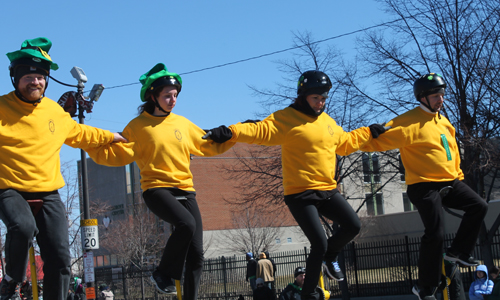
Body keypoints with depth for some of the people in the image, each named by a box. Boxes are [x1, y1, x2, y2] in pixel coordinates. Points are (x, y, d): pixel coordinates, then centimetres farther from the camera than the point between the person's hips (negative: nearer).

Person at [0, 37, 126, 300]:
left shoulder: (55, 111, 13)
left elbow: (78, 133, 33)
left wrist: (109, 137, 40)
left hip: (48, 194, 5)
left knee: (60, 260, -4)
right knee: (23, 228, -35)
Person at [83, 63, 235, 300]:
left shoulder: (183, 124, 15)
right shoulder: (138, 126, 2)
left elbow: (211, 146, 23)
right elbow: (117, 155, -4)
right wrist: (90, 145, -17)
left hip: (185, 191, 5)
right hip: (156, 189, -5)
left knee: (196, 255, -1)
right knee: (186, 224, -33)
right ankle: (163, 275, -12)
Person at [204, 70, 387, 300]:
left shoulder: (328, 121, 14)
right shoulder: (286, 118, -8)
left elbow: (345, 143, 30)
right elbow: (260, 131, -21)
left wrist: (369, 132, 29)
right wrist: (231, 132, -35)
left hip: (328, 191, 7)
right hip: (300, 194, -7)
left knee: (353, 226, -7)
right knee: (319, 244, -11)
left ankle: (329, 257, 23)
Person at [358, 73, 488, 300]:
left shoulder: (443, 122, 15)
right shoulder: (409, 122, -12)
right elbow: (382, 139, -18)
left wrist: (458, 176, 24)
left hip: (449, 183, 8)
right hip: (424, 186, -8)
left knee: (478, 207, 1)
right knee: (435, 233, -11)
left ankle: (458, 252, 14)